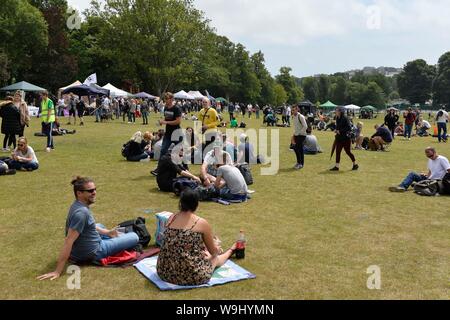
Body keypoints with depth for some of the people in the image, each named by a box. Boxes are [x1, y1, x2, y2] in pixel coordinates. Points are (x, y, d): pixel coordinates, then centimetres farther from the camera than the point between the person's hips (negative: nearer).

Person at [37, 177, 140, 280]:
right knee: (134, 237, 0)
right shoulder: (81, 212, -30)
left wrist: (108, 232, 16)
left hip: (81, 248, 9)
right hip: (93, 252, -9)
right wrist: (58, 271, -34)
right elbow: (68, 241, -33)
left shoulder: (78, 205, -2)